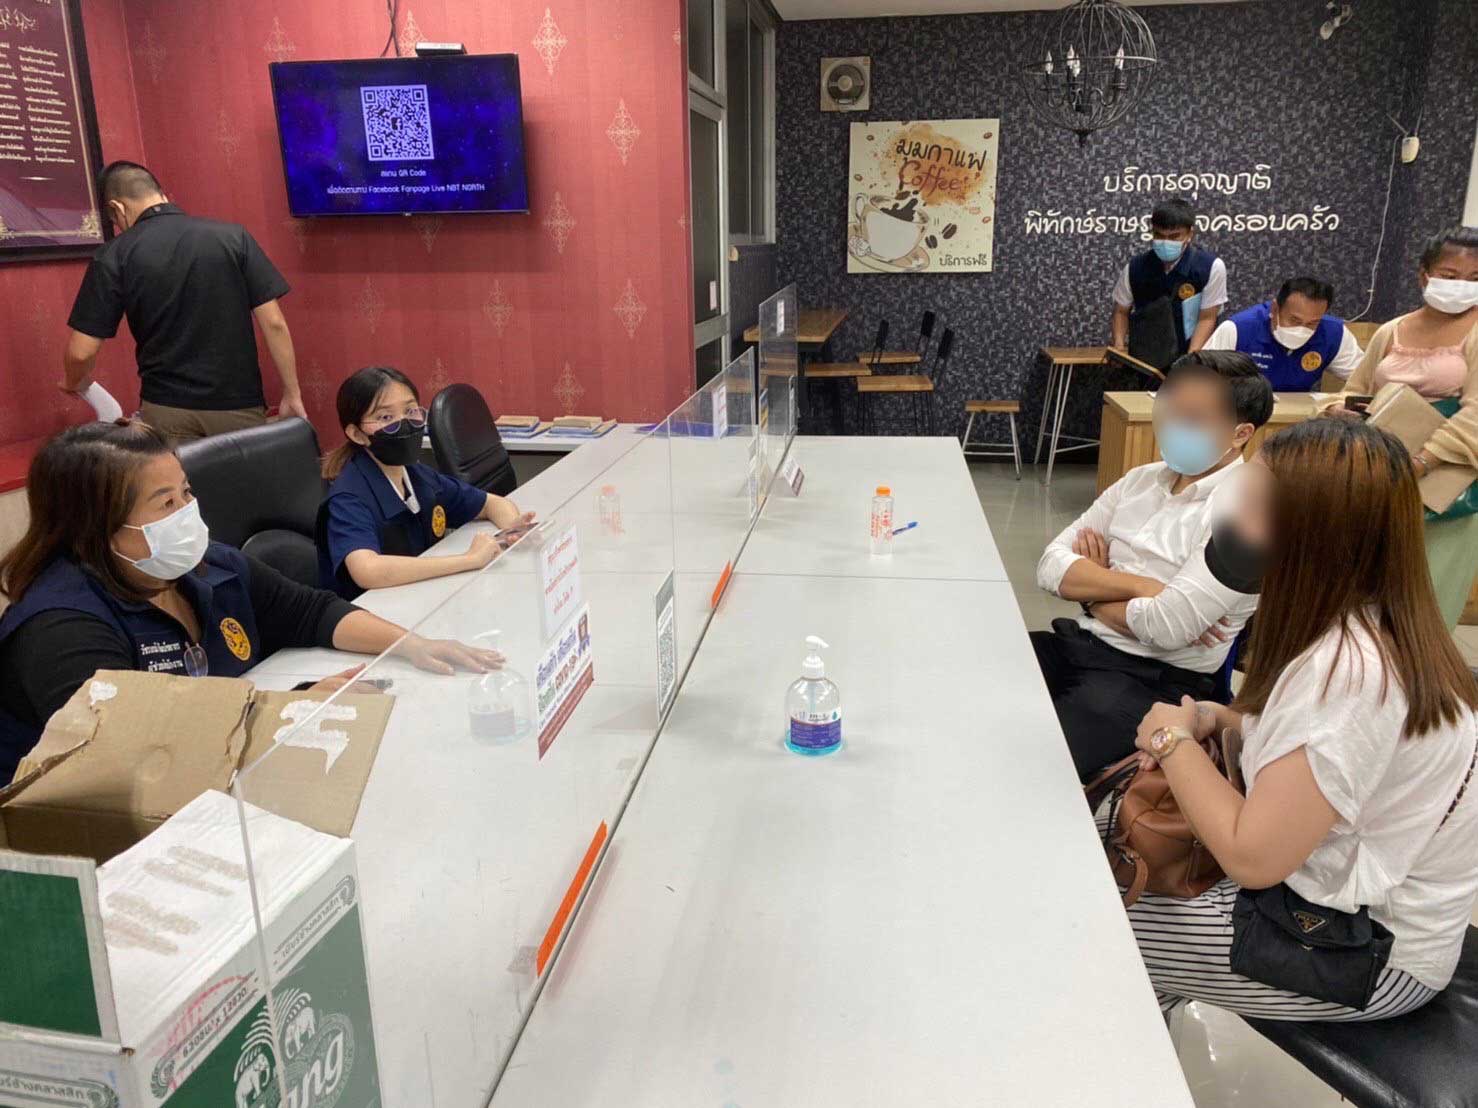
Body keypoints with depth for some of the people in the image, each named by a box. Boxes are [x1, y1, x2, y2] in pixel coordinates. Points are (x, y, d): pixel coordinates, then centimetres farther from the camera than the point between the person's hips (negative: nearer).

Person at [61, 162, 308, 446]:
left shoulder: (115, 255, -1)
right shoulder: (233, 236, 1)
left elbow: (81, 352, -1)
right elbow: (274, 324, -4)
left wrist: (73, 384, 21)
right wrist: (292, 395, 4)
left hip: (168, 413, 0)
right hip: (239, 408, 1)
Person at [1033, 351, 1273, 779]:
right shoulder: (1141, 479, 10)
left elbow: (1167, 627, -21)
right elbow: (1052, 566, 2)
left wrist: (1092, 588, -4)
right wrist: (1138, 584, -12)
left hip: (1159, 679, -7)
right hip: (1077, 643, 7)